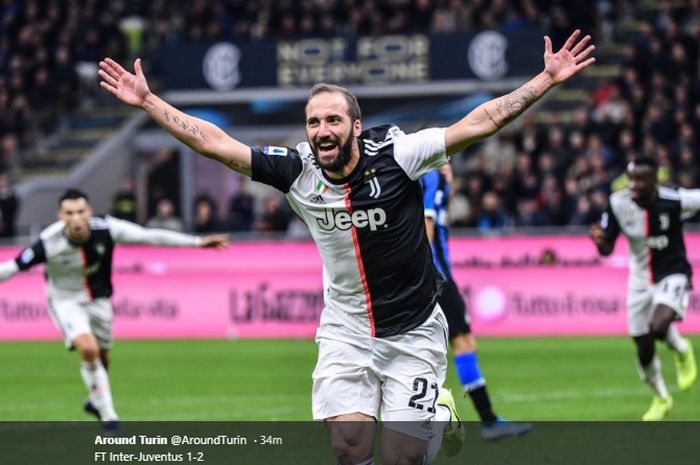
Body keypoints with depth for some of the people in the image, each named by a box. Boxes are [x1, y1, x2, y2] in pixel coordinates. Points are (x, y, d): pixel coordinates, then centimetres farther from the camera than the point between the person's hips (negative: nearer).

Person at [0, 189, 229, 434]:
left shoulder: (106, 229, -25)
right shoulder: (49, 242, -30)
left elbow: (150, 236, -18)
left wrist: (198, 242, -18)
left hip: (98, 300, 3)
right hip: (65, 301, -3)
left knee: (102, 357, 16)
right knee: (88, 349, -25)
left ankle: (96, 400, 48)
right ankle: (107, 413, -9)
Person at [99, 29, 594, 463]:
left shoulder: (395, 154, -17)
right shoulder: (297, 170, -10)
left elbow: (479, 123, -18)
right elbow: (214, 142, -6)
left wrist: (547, 79, -23)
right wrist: (147, 100, -8)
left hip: (413, 332, -2)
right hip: (346, 331, 2)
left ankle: (437, 416, 31)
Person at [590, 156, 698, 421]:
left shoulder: (675, 201, -23)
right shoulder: (618, 203, -15)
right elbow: (607, 250, -7)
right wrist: (599, 240, -29)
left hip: (673, 276, -4)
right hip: (640, 280, 4)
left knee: (658, 326, -30)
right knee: (644, 351, 9)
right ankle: (661, 399, 38)